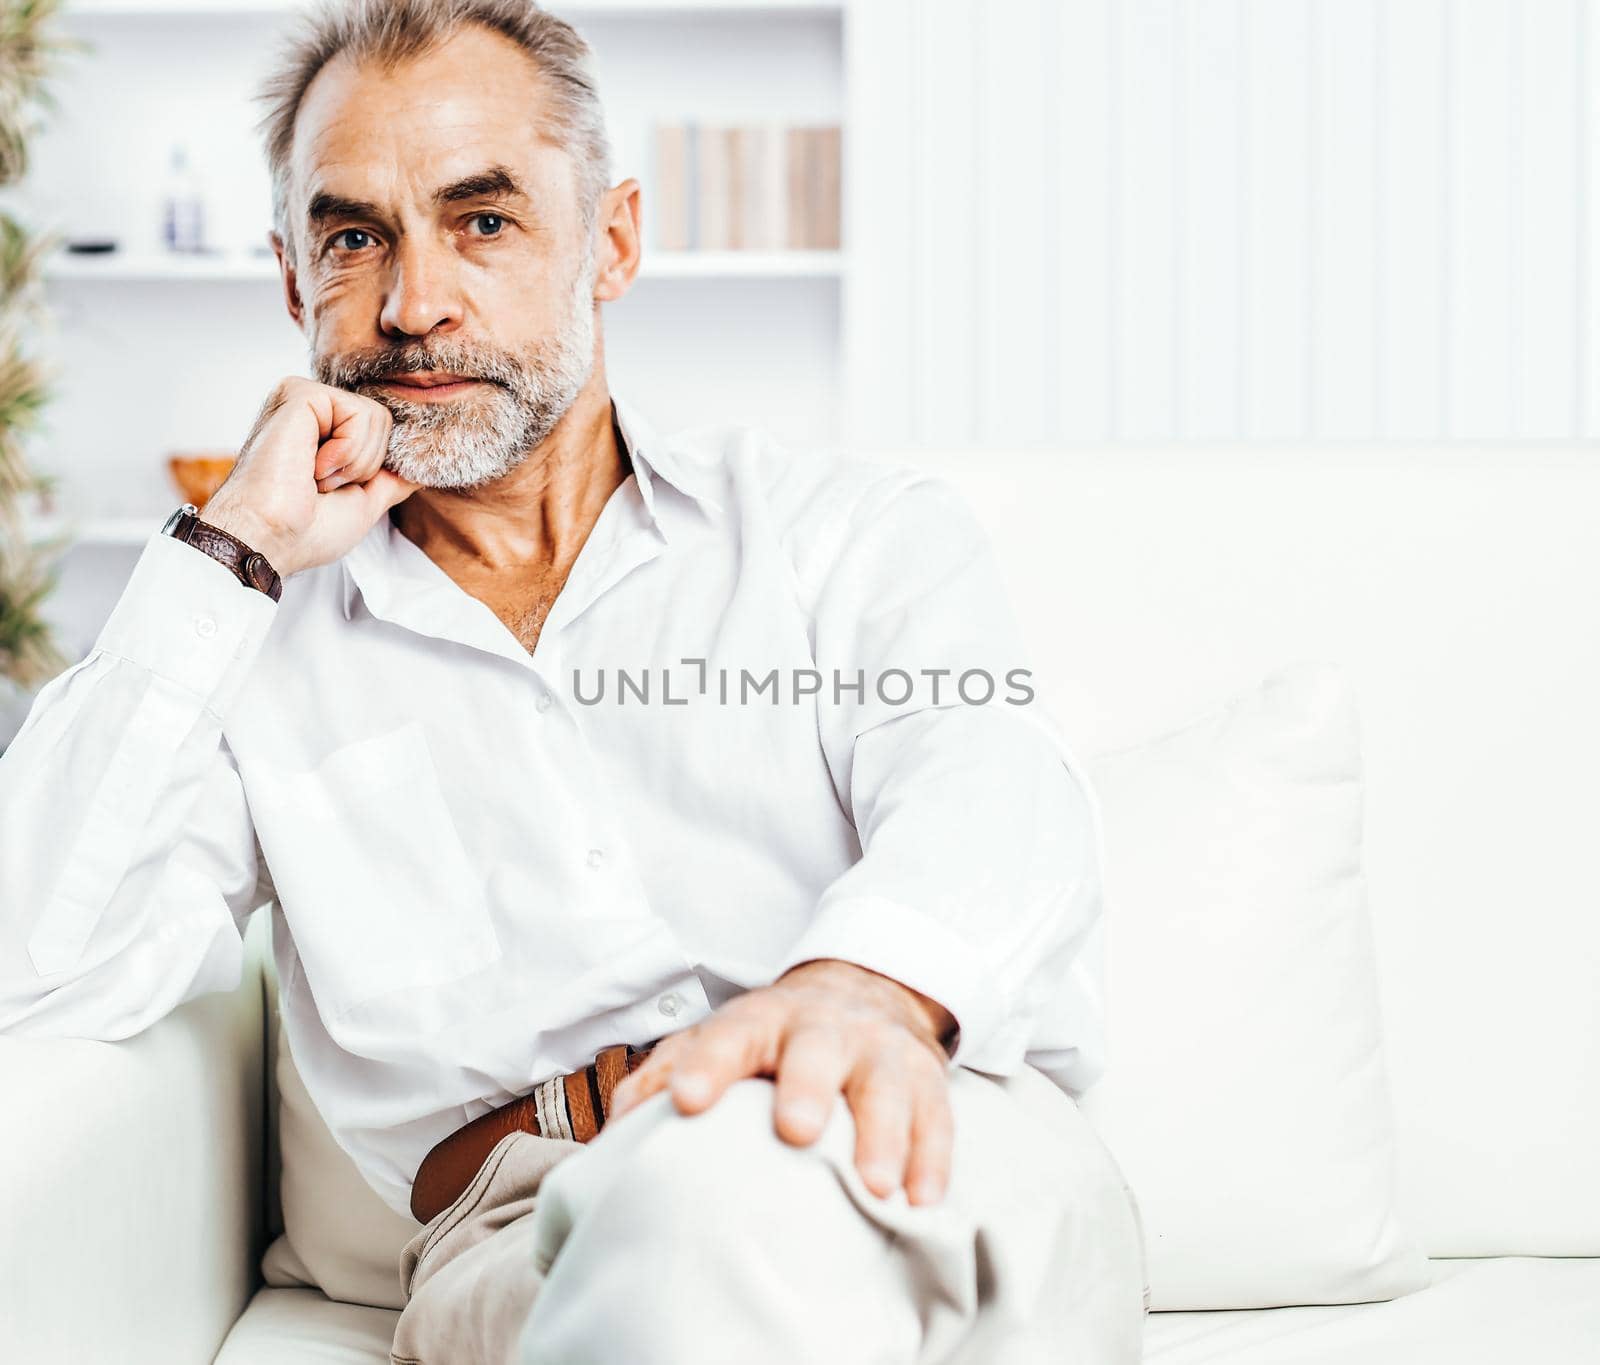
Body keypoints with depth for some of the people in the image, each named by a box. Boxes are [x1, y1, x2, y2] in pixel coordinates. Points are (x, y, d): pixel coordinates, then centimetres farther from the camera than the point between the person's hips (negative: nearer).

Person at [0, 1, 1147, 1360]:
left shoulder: (864, 533, 15)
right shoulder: (255, 644, 19)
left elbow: (987, 786, -7)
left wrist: (867, 985, -33)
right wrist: (227, 555, 3)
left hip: (936, 1162, 1)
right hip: (537, 1233, 0)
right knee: (699, 1198, -37)